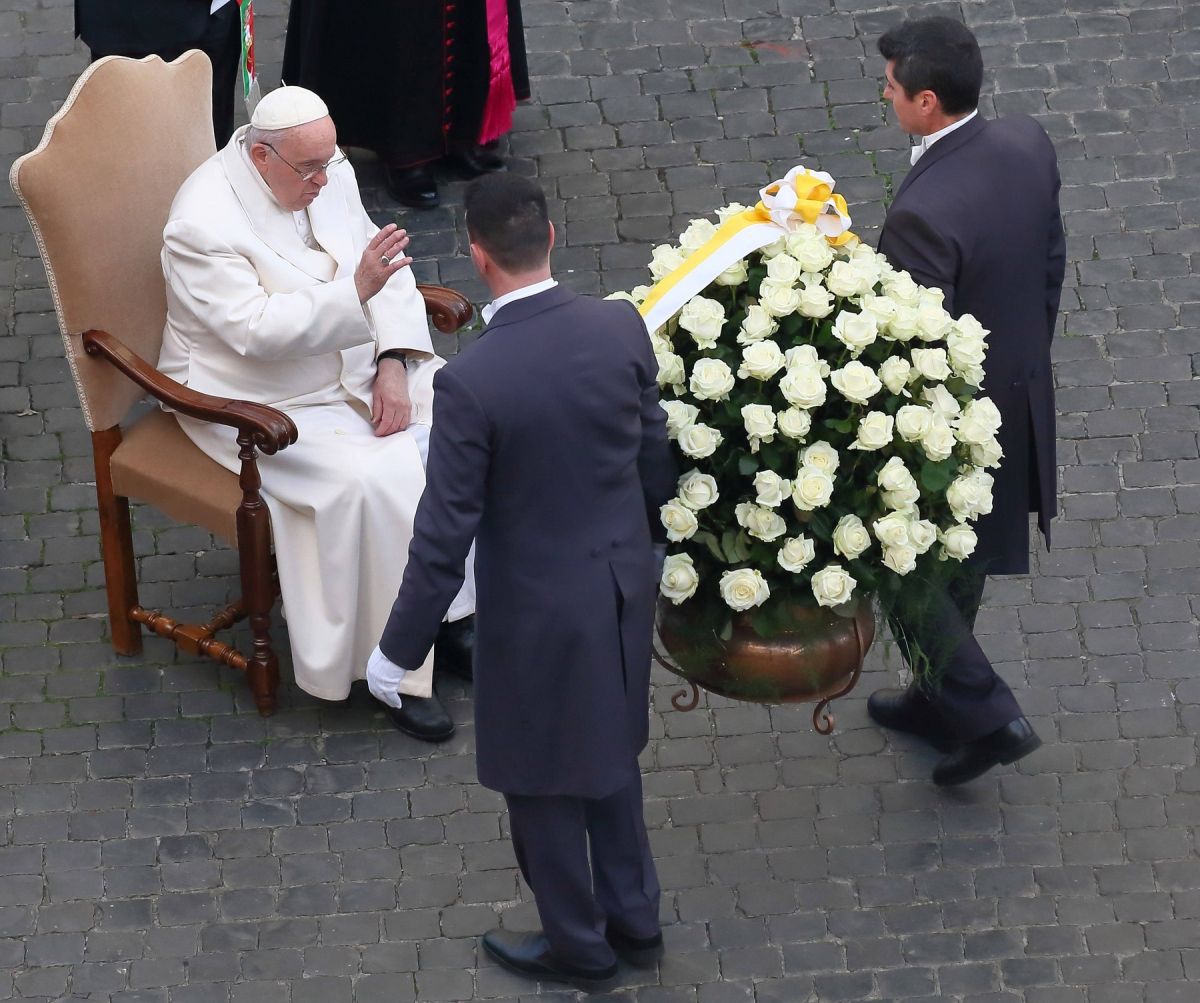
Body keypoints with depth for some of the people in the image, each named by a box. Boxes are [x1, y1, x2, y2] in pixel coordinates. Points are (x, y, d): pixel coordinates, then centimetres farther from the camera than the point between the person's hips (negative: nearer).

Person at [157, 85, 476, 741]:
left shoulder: (326, 175, -2)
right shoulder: (205, 224, -25)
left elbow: (382, 268, 0)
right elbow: (258, 332, -32)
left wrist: (393, 364, -14)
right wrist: (356, 291, -41)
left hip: (350, 364, 8)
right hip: (260, 402, -7)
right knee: (377, 480, -27)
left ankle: (449, 611, 1)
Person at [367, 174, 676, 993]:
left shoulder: (472, 382, -28)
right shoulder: (622, 328, -13)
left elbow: (444, 536, -21)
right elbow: (656, 457, 1)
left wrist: (399, 650, -9)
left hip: (540, 609, -5)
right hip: (625, 581, 6)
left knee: (541, 780, 18)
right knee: (610, 752, 27)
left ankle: (578, 946, 36)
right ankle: (634, 918, 42)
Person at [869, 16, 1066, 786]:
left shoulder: (926, 214, -35)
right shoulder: (1029, 146, -11)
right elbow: (1052, 262, 4)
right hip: (1019, 398, 8)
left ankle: (987, 714, 15)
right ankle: (944, 698, 46)